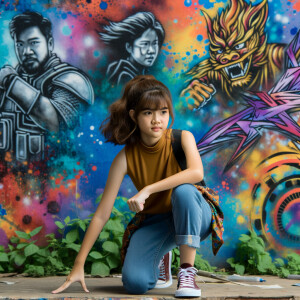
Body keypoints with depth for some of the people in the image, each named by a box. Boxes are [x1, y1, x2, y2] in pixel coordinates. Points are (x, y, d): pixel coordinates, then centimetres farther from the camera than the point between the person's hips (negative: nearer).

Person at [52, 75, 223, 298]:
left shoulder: (182, 138, -16)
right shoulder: (125, 158, -15)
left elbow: (197, 173, -38)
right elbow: (101, 215, -14)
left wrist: (147, 190, -41)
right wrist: (79, 265, -17)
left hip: (192, 218, -1)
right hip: (153, 222, 1)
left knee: (183, 190, -35)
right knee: (135, 282, -24)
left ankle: (187, 271, -24)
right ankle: (158, 258, 13)